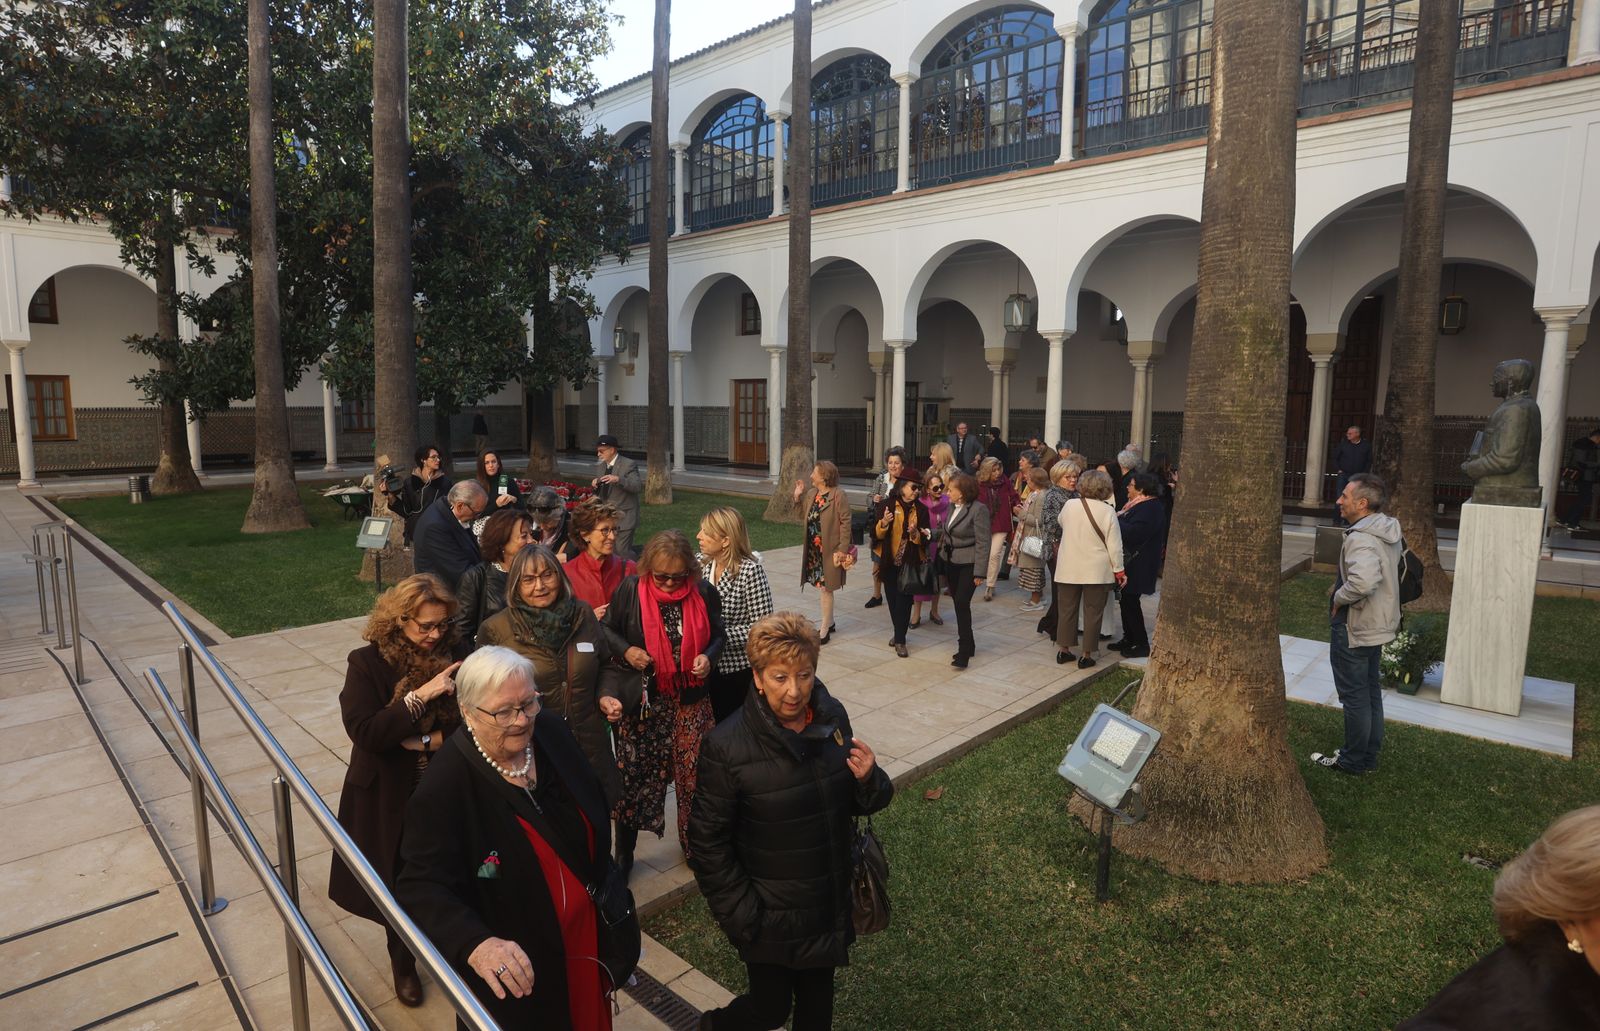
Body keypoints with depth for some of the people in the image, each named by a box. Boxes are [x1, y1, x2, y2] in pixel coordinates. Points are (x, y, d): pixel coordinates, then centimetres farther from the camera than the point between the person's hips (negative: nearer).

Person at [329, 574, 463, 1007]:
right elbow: (364, 732, -23)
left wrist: (431, 740, -19)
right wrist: (421, 695, -29)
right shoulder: (367, 663, -13)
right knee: (398, 885, 16)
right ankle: (403, 963, 42)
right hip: (390, 799, -1)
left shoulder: (450, 659, -7)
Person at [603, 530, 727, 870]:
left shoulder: (704, 593, -7)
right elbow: (608, 629, 4)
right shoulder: (630, 591, -10)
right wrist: (626, 650, -15)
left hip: (690, 699, 1)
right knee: (635, 774, 7)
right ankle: (623, 853, 27)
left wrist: (708, 657, -13)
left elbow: (718, 635, 7)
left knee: (694, 773, 8)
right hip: (642, 699, -1)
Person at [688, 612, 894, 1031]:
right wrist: (740, 914, -14)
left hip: (830, 903, 4)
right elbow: (708, 841, -15)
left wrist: (868, 780, -20)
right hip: (770, 917, -4)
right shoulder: (727, 746, -24)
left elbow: (856, 804, 2)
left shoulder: (833, 717, -10)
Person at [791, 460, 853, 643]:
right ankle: (829, 622, 32)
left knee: (826, 588, -1)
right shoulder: (811, 493, 7)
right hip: (814, 549, 7)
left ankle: (825, 631, 8)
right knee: (823, 587, 17)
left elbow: (845, 523, -15)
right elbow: (805, 513, 20)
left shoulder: (839, 496, -14)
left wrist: (842, 549, -18)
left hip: (830, 550, -7)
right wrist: (798, 496, 8)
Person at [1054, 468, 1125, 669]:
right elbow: (1114, 545, -9)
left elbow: (1060, 521, 18)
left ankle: (1063, 650, 21)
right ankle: (1086, 655, 11)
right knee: (1092, 613, 7)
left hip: (1068, 569, 3)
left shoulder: (1069, 505, -5)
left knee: (1067, 609, 14)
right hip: (1097, 571, -2)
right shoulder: (1107, 511, -12)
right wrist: (1119, 570, 0)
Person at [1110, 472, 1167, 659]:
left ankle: (1142, 644, 5)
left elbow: (1133, 533, -29)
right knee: (1127, 600, 15)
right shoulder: (1141, 505, 14)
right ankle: (1129, 639, 26)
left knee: (1130, 601, -4)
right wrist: (1120, 518, -3)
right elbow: (1130, 529, 13)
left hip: (1139, 565, -10)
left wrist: (1117, 520, -18)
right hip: (1132, 562, 10)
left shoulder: (1149, 508, -19)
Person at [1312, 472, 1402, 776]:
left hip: (1354, 628, -10)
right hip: (1379, 624, 10)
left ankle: (1353, 761, 17)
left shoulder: (1360, 539, -26)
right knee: (1371, 691, 18)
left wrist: (1339, 598, -23)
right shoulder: (1388, 531, 6)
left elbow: (1364, 581, -42)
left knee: (1354, 696, 4)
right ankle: (1369, 756, 30)